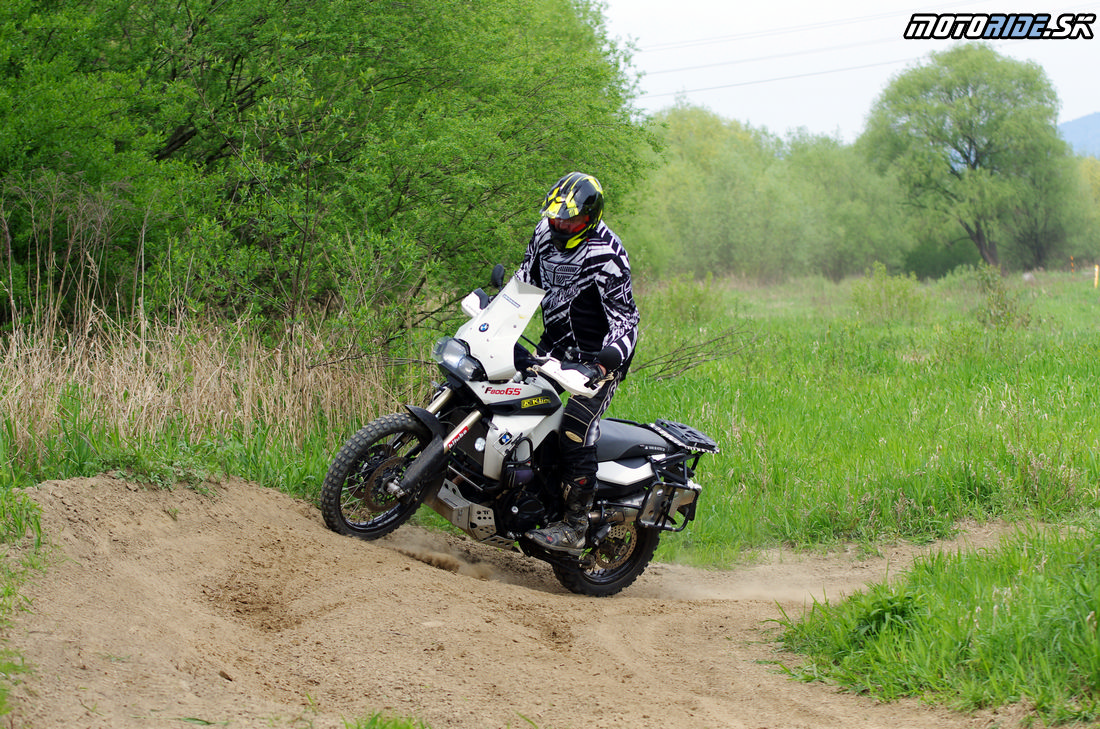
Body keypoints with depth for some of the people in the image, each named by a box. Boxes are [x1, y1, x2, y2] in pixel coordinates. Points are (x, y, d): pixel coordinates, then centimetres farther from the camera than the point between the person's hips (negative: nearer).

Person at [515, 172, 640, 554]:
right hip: (554, 346, 8)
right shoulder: (546, 233, 1)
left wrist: (606, 363, -37)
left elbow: (625, 320, -22)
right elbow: (525, 278, 18)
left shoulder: (605, 257, -22)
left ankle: (575, 526, -16)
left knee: (575, 429, -20)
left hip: (597, 355, -8)